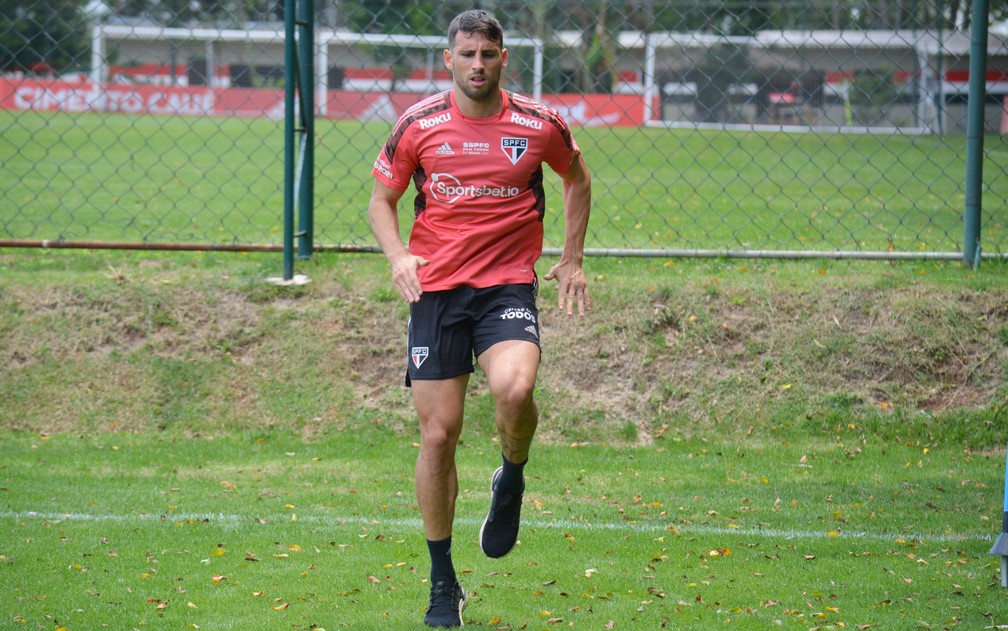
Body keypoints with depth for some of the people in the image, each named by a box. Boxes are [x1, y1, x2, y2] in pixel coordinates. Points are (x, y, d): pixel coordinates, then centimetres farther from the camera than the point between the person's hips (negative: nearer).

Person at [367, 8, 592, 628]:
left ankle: (512, 480, 5)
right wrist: (397, 255, -8)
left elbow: (578, 180, 19)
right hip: (436, 290, 1)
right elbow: (382, 198, 11)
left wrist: (572, 260, 15)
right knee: (438, 434, -1)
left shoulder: (540, 124, 0)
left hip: (508, 286, -1)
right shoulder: (418, 124, 0)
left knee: (514, 389, -30)